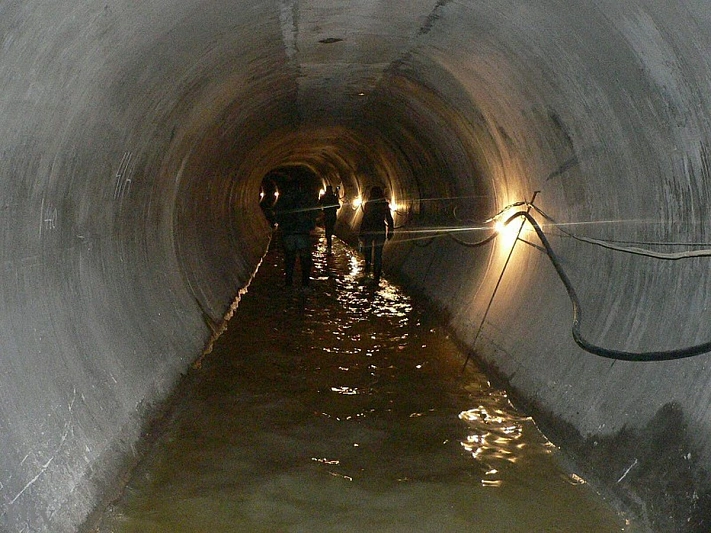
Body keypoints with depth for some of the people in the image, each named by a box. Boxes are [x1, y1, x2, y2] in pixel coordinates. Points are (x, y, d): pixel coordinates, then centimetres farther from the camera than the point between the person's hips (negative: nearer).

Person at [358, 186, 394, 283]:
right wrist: (390, 231, 13)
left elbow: (365, 219, -8)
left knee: (367, 249, 23)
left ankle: (368, 265, 5)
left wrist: (361, 233, -3)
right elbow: (390, 219, 4)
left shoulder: (368, 205, -7)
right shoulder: (385, 205, 0)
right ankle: (376, 276, 6)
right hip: (381, 231, 2)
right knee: (378, 253, 7)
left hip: (369, 231, -2)